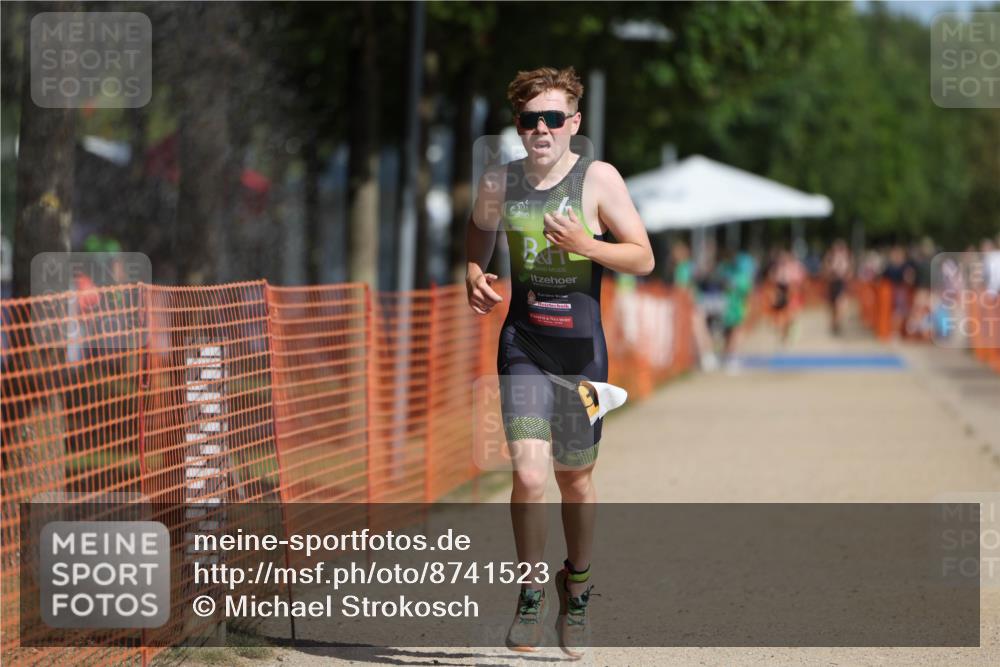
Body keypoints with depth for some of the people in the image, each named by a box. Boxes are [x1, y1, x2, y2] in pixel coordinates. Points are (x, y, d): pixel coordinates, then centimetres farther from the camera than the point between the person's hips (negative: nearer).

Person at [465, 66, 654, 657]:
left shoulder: (599, 179, -6)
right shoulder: (499, 184, 1)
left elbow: (644, 258, -5)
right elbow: (479, 229, 21)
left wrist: (585, 245, -21)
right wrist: (475, 275, 1)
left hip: (581, 347, -1)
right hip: (522, 345, 1)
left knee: (575, 478, 12)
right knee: (529, 476, -15)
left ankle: (577, 589, 36)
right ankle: (532, 592, 5)